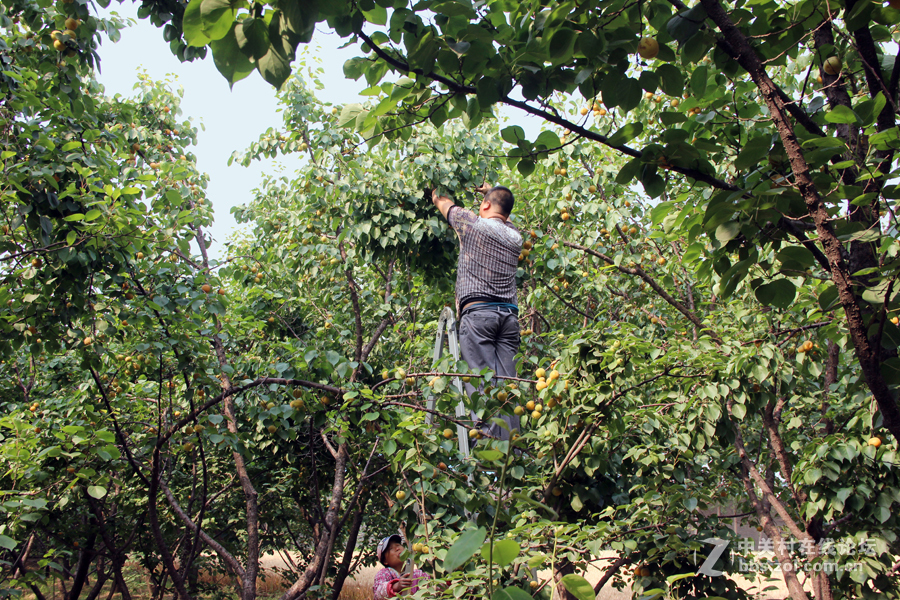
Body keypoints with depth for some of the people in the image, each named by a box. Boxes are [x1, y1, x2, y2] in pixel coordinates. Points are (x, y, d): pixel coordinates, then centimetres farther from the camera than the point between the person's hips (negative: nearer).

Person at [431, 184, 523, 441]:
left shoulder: (473, 224, 5)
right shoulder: (515, 236, 19)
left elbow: (442, 202, 25)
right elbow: (502, 217, 45)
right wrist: (492, 191, 58)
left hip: (478, 313, -5)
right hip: (509, 315, 5)